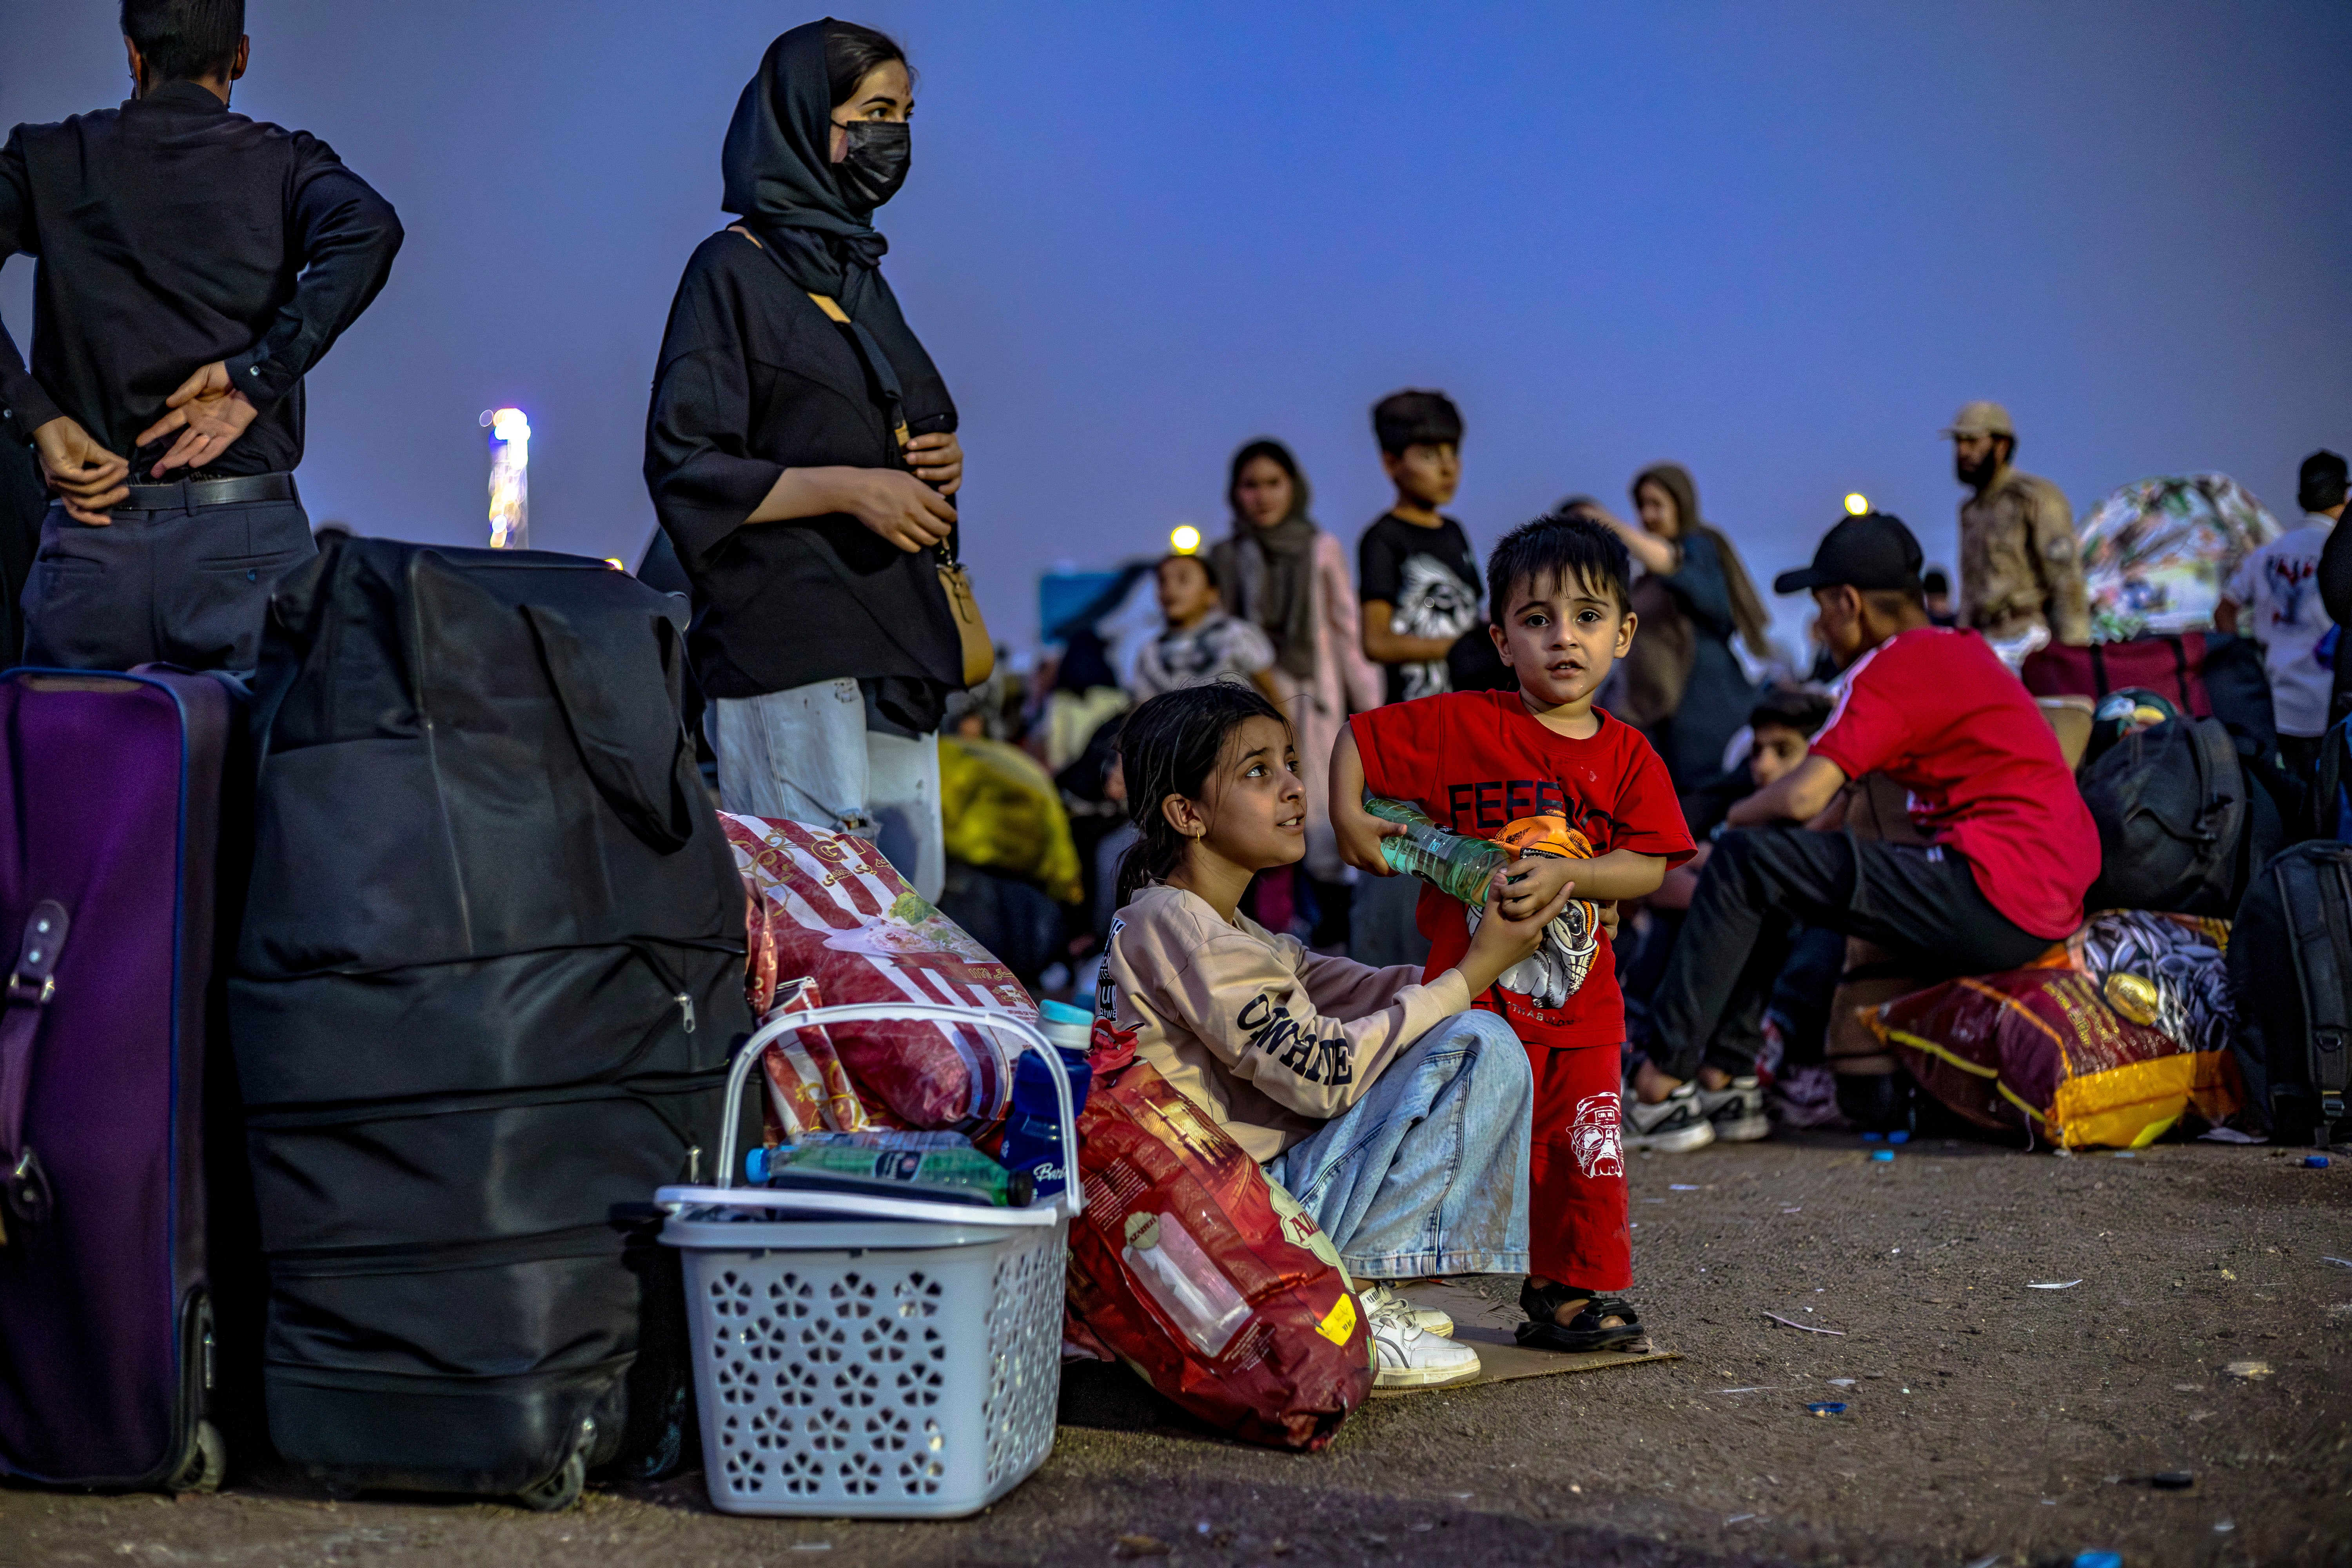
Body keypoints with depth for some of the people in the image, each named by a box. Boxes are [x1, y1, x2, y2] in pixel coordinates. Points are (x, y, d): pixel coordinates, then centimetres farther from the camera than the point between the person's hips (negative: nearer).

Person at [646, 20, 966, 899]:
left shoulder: (859, 274, 20)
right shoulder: (734, 270, -3)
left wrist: (940, 463, 6)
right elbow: (683, 467, -10)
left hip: (894, 638, 8)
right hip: (787, 651, -8)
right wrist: (848, 487, -18)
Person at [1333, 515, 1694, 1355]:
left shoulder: (1627, 755, 2)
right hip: (1475, 986, -3)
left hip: (1580, 995, 3)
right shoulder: (1461, 724, -5)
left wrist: (1563, 873, -20)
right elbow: (1356, 737, 3)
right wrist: (1349, 821, -6)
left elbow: (1647, 868, -6)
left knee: (1586, 1150, 8)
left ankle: (1569, 1293, 23)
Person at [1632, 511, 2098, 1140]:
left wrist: (1739, 816, 3)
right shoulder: (1967, 649, 21)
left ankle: (1657, 1084, -6)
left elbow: (1803, 796, -16)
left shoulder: (1894, 666, -9)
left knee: (1744, 861, -8)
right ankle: (1722, 1075, 18)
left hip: (1993, 904, -10)